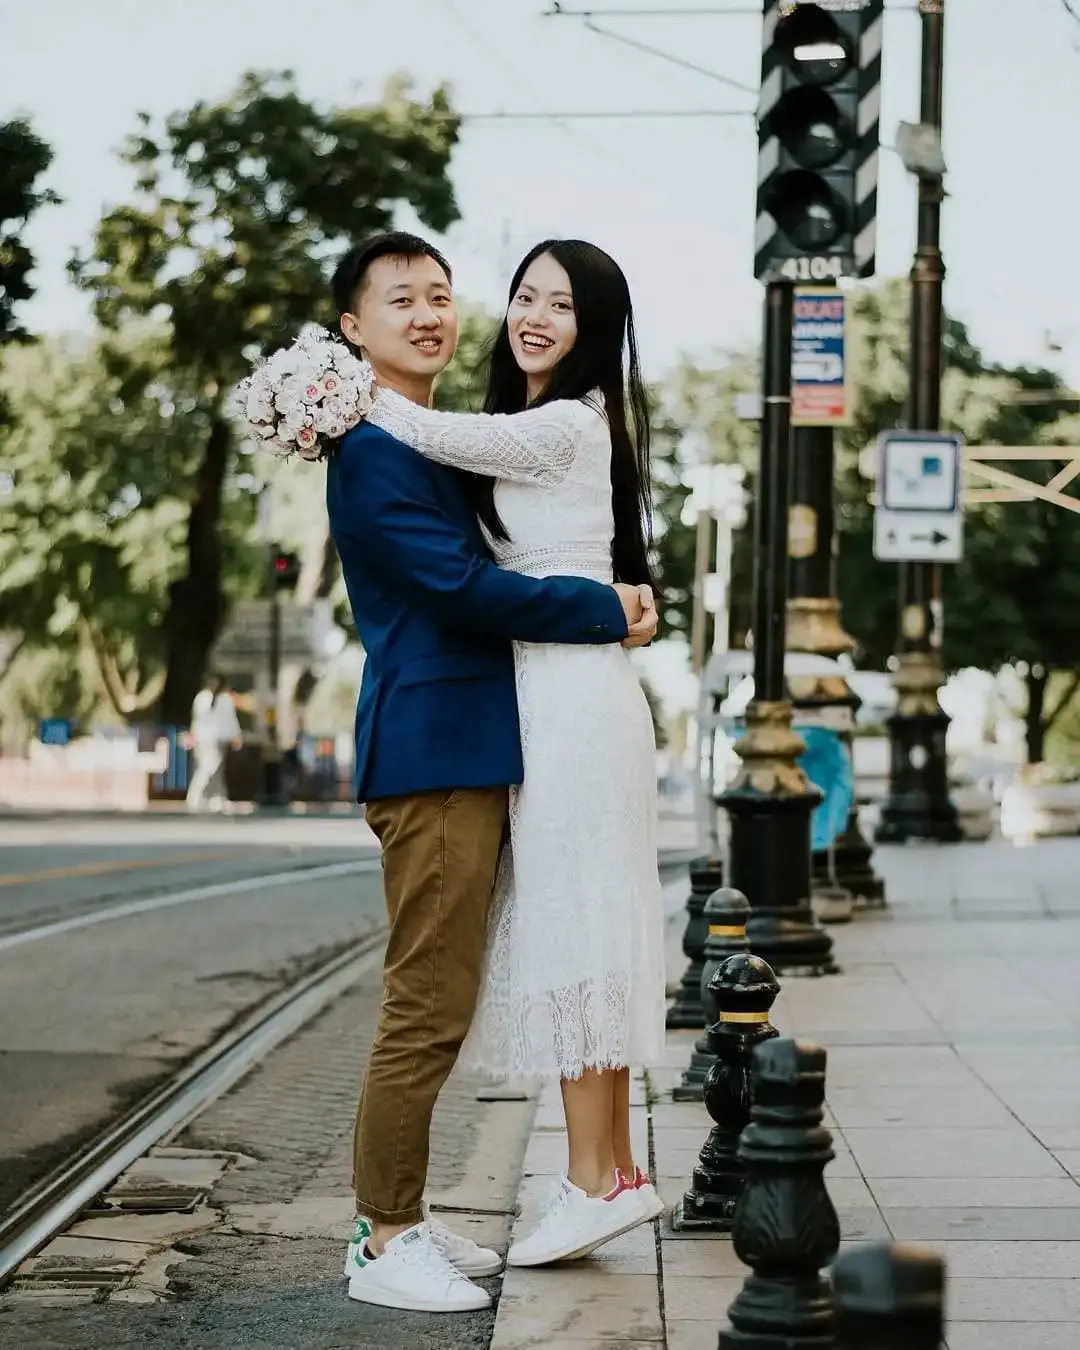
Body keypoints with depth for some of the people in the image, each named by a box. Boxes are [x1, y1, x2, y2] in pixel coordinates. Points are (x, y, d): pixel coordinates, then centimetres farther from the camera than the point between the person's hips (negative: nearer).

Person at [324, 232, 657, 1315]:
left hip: (468, 751, 10)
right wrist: (607, 612, -9)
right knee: (426, 1012, -7)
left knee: (435, 1007, 13)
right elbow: (458, 584, -17)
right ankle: (383, 1246, -1)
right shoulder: (372, 452, -11)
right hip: (432, 751, -10)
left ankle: (402, 1218, 21)